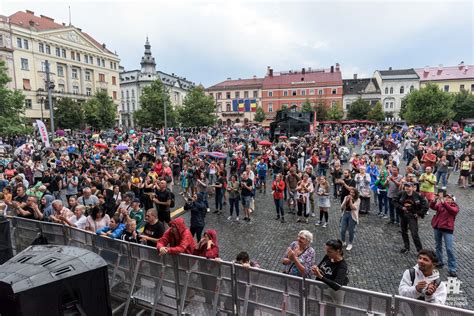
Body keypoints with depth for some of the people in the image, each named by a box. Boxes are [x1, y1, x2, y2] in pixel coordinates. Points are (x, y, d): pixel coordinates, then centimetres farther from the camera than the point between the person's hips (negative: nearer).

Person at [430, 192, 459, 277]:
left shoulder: (455, 207, 0)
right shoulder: (440, 204, 8)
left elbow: (452, 210, -24)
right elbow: (432, 206, -11)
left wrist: (443, 201, -33)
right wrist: (435, 199, -29)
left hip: (447, 229, -4)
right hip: (437, 227, 4)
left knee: (449, 249, -6)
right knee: (438, 246, 15)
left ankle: (452, 269, 0)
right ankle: (439, 262, 31)